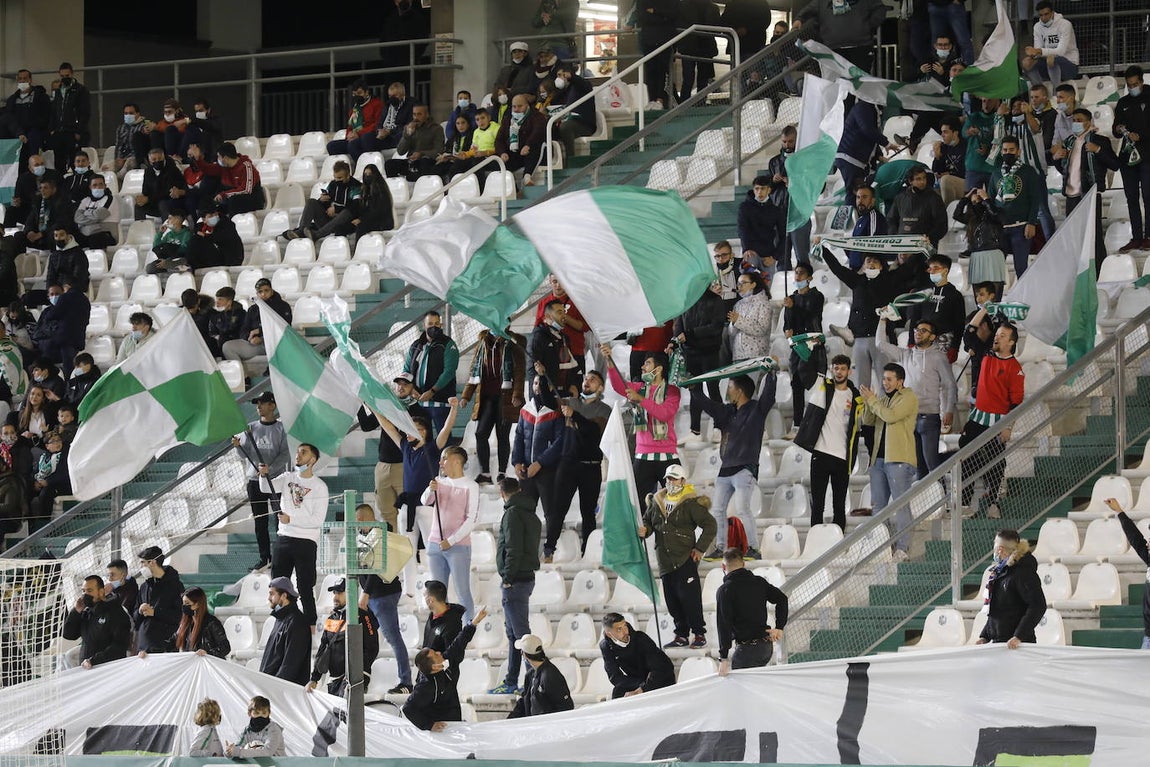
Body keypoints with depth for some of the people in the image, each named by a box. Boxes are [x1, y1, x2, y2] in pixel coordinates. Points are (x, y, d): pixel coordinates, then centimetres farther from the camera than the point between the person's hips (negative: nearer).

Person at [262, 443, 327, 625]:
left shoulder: (319, 486, -5)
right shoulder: (288, 478, 9)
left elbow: (318, 520, -12)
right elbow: (266, 488, -6)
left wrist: (290, 519, -16)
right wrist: (264, 475, -26)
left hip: (306, 542, -5)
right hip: (283, 539, 5)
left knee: (305, 590, -5)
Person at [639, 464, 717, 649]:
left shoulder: (691, 503, -7)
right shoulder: (657, 501, 11)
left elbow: (710, 525, -6)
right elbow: (648, 520, 23)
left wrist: (700, 549, -8)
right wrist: (644, 530, 0)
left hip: (685, 559, -6)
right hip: (665, 562, 6)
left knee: (689, 597, -8)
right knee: (672, 600, 9)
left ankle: (699, 634, 0)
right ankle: (681, 635, 17)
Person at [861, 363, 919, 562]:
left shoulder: (908, 398, -3)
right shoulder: (883, 399, 20)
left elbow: (891, 416, -16)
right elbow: (868, 420, 16)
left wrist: (872, 400, -6)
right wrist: (868, 403, -1)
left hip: (899, 459, -8)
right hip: (879, 458, 8)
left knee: (901, 504, -8)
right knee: (878, 506, 8)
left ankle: (902, 549, -10)